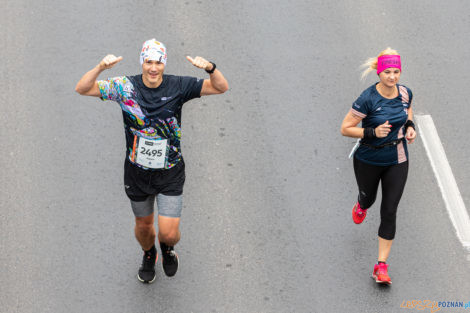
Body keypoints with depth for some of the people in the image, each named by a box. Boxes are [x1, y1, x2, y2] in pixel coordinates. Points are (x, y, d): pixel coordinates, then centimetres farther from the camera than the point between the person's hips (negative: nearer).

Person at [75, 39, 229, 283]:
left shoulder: (178, 86, -11)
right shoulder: (126, 87, -11)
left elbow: (221, 88, -10)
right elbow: (82, 89, -15)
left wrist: (210, 68, -32)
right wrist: (100, 68, -34)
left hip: (170, 172, -1)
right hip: (137, 172, 1)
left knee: (169, 233, -5)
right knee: (143, 224, 19)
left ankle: (168, 247, 34)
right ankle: (148, 255, 54)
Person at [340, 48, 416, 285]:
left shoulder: (405, 93, -8)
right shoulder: (368, 99, -23)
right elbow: (345, 129, -18)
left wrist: (409, 127, -3)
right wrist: (373, 132, -30)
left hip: (397, 161, 2)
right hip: (368, 160, -2)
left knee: (389, 211, -3)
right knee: (368, 198, 23)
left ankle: (381, 266, 3)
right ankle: (361, 206, 65)